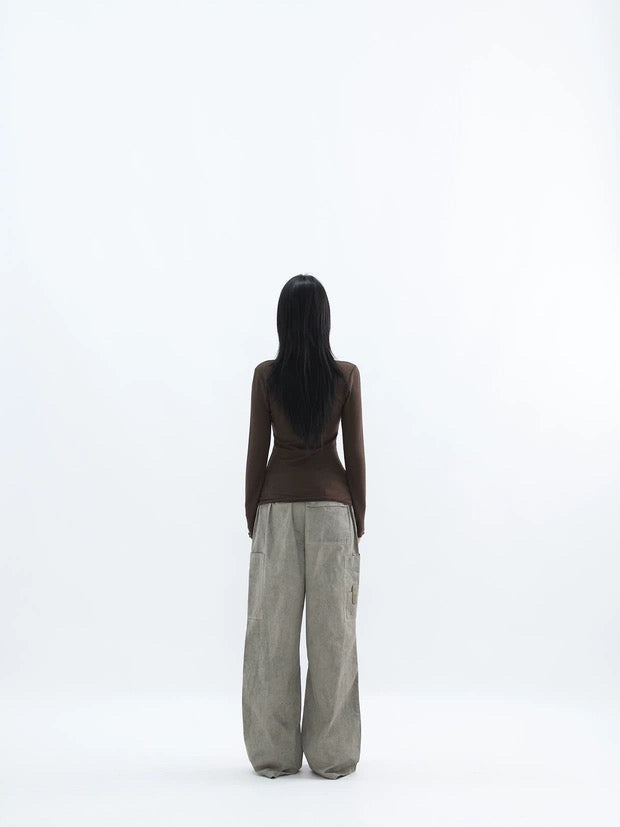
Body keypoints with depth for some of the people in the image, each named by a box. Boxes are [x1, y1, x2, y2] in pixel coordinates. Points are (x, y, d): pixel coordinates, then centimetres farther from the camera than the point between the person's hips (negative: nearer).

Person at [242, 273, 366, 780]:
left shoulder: (266, 376, -4)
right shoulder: (347, 375, -3)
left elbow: (257, 452, -2)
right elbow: (355, 453, -2)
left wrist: (252, 518, 7)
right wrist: (358, 519, 7)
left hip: (277, 508, 0)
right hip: (332, 507, 0)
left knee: (273, 631, 7)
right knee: (332, 630, 6)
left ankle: (273, 754, 16)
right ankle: (332, 755, 15)